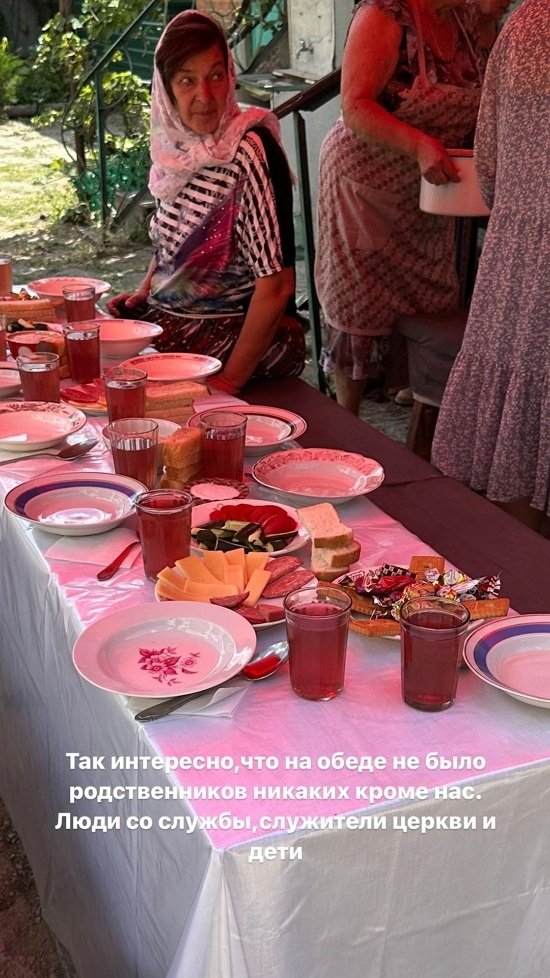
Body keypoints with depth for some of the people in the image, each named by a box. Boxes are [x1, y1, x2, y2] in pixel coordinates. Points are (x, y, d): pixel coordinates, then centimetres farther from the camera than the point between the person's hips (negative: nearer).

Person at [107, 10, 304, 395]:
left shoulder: (248, 153, -18)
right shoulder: (178, 146, 3)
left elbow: (276, 285, -21)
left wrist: (230, 382, -20)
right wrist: (143, 293, 5)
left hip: (239, 332, -7)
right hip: (172, 318, 7)